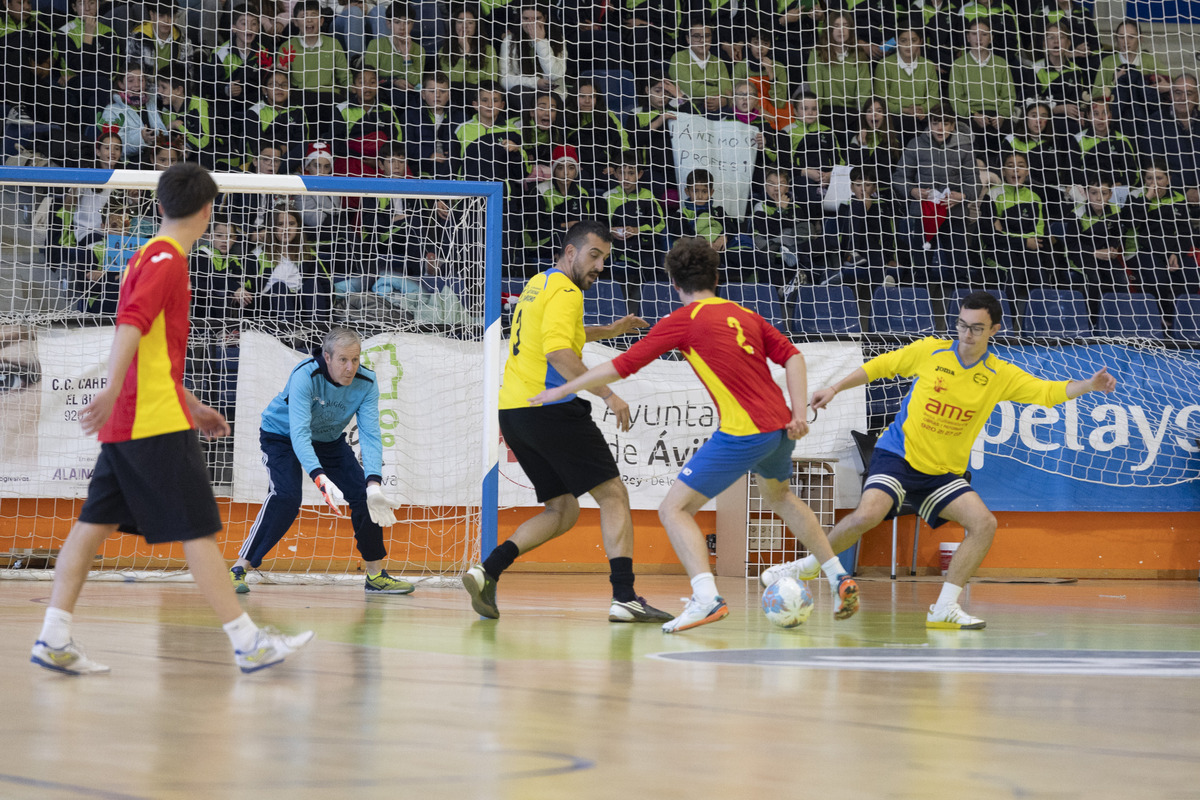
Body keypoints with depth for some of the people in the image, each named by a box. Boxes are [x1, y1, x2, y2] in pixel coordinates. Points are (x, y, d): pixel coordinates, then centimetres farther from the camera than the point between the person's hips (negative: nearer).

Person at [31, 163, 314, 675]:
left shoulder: (151, 257, 21)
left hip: (124, 422, 10)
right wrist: (113, 389, -37)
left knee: (96, 523, 5)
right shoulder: (167, 260, -10)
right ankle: (247, 641, -3)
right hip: (157, 422, -10)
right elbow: (131, 325, -25)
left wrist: (192, 407, 33)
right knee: (199, 530, -6)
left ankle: (54, 638, 1)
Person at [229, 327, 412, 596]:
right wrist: (320, 479, -58)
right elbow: (299, 433, -44)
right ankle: (239, 569, -21)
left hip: (329, 440, 5)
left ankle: (375, 575, 10)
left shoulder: (366, 383, -22)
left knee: (364, 495, -5)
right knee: (287, 497, -27)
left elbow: (370, 435, -27)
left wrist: (374, 484, -42)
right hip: (282, 436, -5)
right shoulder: (305, 376, -36)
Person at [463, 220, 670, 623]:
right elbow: (557, 351, -24)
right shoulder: (565, 292, -9)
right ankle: (624, 597, -12)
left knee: (563, 511, 14)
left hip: (512, 413, 9)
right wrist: (607, 394, -25)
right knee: (613, 495, -3)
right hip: (550, 408, -9)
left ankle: (487, 571, -2)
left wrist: (607, 331, 42)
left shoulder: (537, 284, 21)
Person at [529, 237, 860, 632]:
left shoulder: (684, 320, -4)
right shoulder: (745, 314, 15)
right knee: (779, 496, 35)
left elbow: (621, 366, -5)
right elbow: (792, 356, 8)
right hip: (781, 428, 7)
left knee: (674, 509, -2)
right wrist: (798, 413, 3)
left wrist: (561, 390, 2)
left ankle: (706, 597, -23)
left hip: (744, 433, -7)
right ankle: (840, 578, 37)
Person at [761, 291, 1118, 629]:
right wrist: (835, 388, 6)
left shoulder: (1001, 376, 0)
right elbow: (879, 366, 8)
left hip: (944, 472, 3)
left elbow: (1049, 391, -7)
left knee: (984, 523, -17)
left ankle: (945, 608, -8)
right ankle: (806, 566, -5)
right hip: (898, 454, -3)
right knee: (868, 514, -28)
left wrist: (1089, 385, -24)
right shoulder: (930, 351, -4)